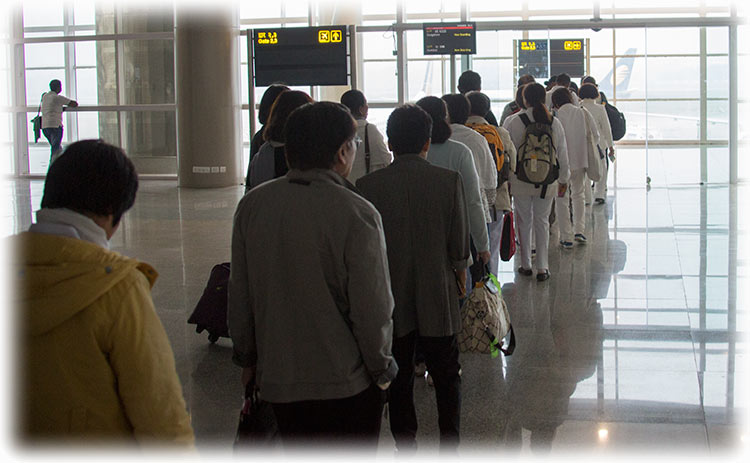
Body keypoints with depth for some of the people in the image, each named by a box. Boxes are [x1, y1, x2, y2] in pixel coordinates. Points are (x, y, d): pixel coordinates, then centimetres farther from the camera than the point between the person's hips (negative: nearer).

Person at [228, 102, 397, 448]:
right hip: (347, 382, -4)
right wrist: (382, 370, 0)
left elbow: (239, 296, 5)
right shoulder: (357, 214, -17)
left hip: (278, 379, 5)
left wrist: (247, 357, 18)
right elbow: (373, 307, -15)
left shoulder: (251, 205, -2)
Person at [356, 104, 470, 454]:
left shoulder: (368, 185, -10)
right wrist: (460, 274, 14)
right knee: (446, 375, 15)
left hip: (390, 300, 0)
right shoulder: (449, 181, -11)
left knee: (399, 380, 12)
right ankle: (450, 444, 18)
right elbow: (460, 243, -5)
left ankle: (405, 449, 19)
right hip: (438, 297, 0)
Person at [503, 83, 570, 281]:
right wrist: (563, 179, 19)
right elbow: (562, 154, 6)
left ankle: (526, 265, 20)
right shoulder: (554, 123, -2)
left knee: (524, 222, 12)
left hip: (520, 181, -2)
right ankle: (542, 267, 8)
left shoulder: (513, 122, -11)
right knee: (542, 222, 11)